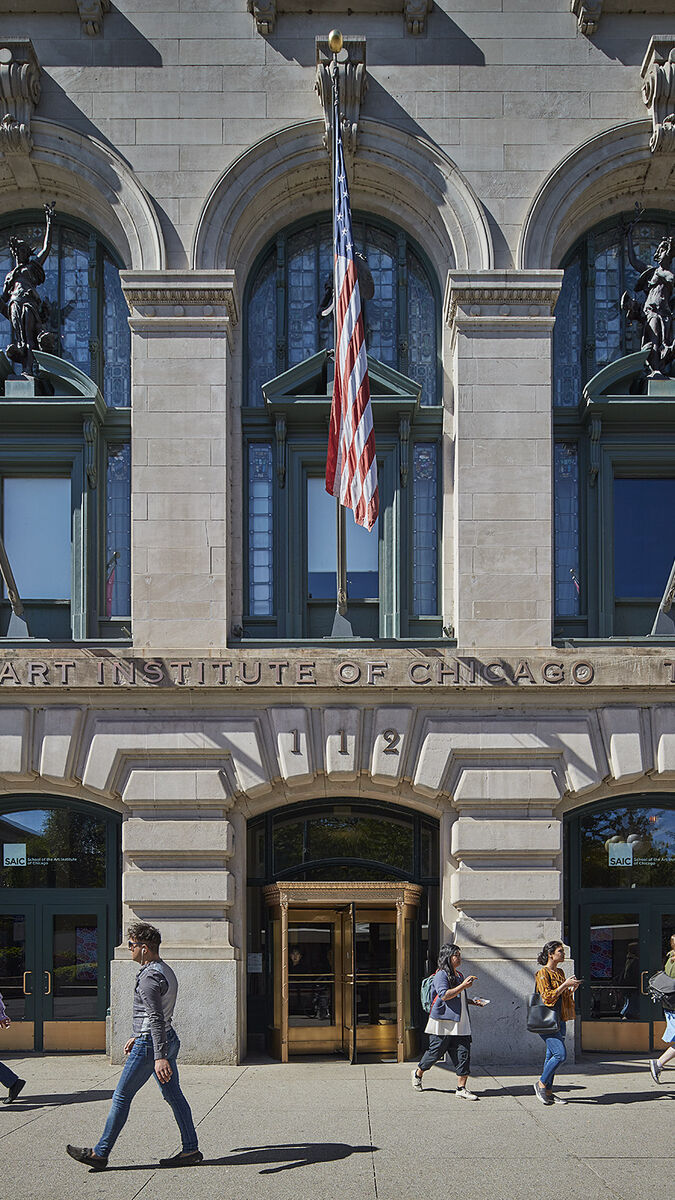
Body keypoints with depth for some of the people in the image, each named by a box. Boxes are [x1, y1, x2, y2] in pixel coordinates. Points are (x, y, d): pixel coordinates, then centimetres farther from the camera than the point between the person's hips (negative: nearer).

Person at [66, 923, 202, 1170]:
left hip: (149, 1045, -10)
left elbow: (156, 1018, -26)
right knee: (173, 1095, 10)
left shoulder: (149, 978, -19)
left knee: (122, 1096, -1)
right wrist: (137, 1036, 30)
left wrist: (159, 1057, -31)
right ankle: (190, 1150, 9)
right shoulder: (165, 971, 13)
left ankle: (100, 1153, 5)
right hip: (168, 1039, 10)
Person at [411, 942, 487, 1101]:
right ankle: (418, 1073, 30)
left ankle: (461, 1088, -1)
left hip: (460, 1024, 7)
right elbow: (444, 995, -24)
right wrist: (463, 986, -26)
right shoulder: (441, 975, -9)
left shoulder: (459, 975, 17)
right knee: (435, 1052, 3)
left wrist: (472, 1002, 17)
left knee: (463, 1054, -4)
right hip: (442, 1023, -7)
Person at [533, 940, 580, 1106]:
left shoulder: (560, 972, 17)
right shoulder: (542, 973, -9)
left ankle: (548, 1092, 13)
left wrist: (572, 989, 4)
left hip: (559, 1020, 9)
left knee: (552, 1055, 9)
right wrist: (565, 984, -17)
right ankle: (541, 1083, -1)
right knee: (560, 1054, -15)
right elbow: (548, 997, -17)